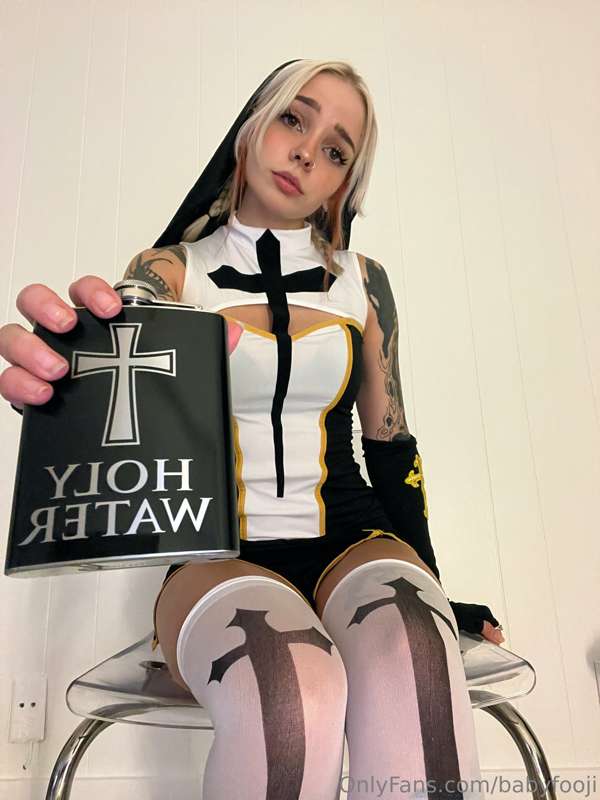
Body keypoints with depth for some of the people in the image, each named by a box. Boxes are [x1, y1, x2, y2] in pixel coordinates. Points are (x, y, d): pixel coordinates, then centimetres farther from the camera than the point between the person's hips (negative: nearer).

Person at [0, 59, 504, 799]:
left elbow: (390, 444, 14)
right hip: (219, 557, -1)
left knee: (413, 659, -33)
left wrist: (427, 589, 12)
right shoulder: (168, 273, 5)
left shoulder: (361, 281, 11)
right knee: (292, 691, -35)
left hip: (351, 543, 2)